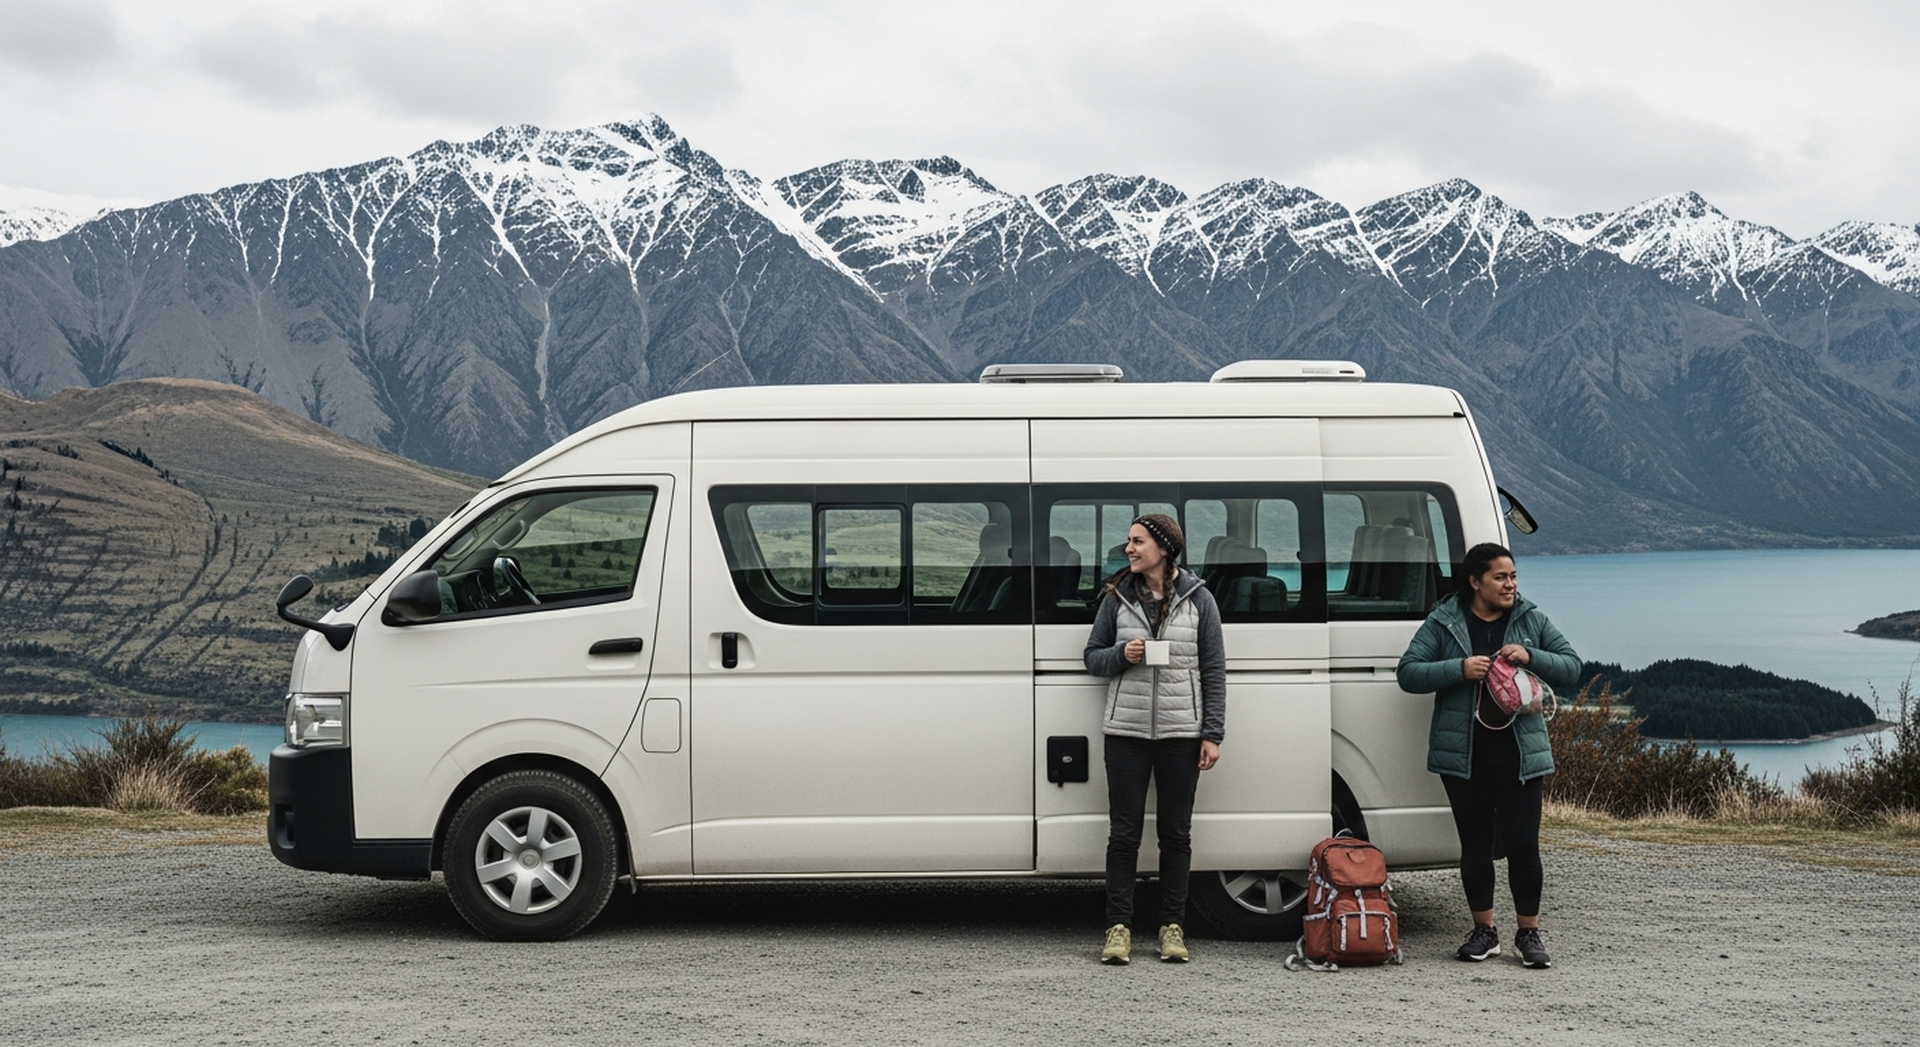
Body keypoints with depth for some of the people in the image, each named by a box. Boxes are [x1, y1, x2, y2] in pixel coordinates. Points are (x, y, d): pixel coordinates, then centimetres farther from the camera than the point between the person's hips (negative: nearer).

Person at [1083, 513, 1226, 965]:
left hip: (1181, 732, -1)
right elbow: (1092, 656, 12)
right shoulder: (1118, 597, 5)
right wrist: (1121, 655, -11)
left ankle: (1172, 926, 14)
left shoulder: (1198, 599, 1)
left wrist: (1213, 733, -3)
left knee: (1176, 831, 6)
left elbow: (1213, 669, 2)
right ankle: (1119, 926, 7)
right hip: (1126, 729, 1)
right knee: (1124, 831, 1)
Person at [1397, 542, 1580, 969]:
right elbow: (1408, 673, -3)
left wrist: (1531, 657, -11)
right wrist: (1460, 669, -16)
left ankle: (1529, 933, 11)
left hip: (1521, 753, 0)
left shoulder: (1531, 621, 9)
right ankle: (1483, 930, 20)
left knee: (1524, 845, -2)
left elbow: (1572, 668, 7)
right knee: (1475, 845, 7)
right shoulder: (1443, 623, 3)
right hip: (1463, 756, 0)